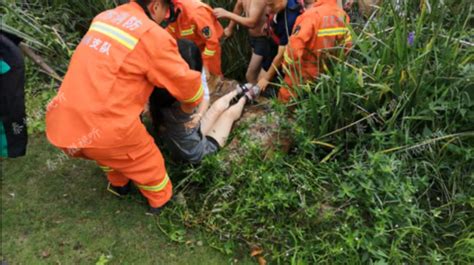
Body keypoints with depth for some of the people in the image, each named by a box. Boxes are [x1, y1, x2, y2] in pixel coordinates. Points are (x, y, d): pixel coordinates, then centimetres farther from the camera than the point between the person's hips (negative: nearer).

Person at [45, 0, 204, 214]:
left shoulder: (104, 17, 12)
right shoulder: (153, 35, -9)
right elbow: (186, 82, -2)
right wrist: (189, 105, 19)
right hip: (104, 130, -7)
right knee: (145, 159, 20)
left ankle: (118, 184, 56)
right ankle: (161, 201, 42)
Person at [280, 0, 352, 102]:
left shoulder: (312, 15, -25)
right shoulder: (343, 15, -2)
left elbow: (295, 45, -30)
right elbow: (347, 45, 4)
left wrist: (287, 65, -14)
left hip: (305, 72, -6)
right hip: (326, 72, 6)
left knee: (287, 99, 10)